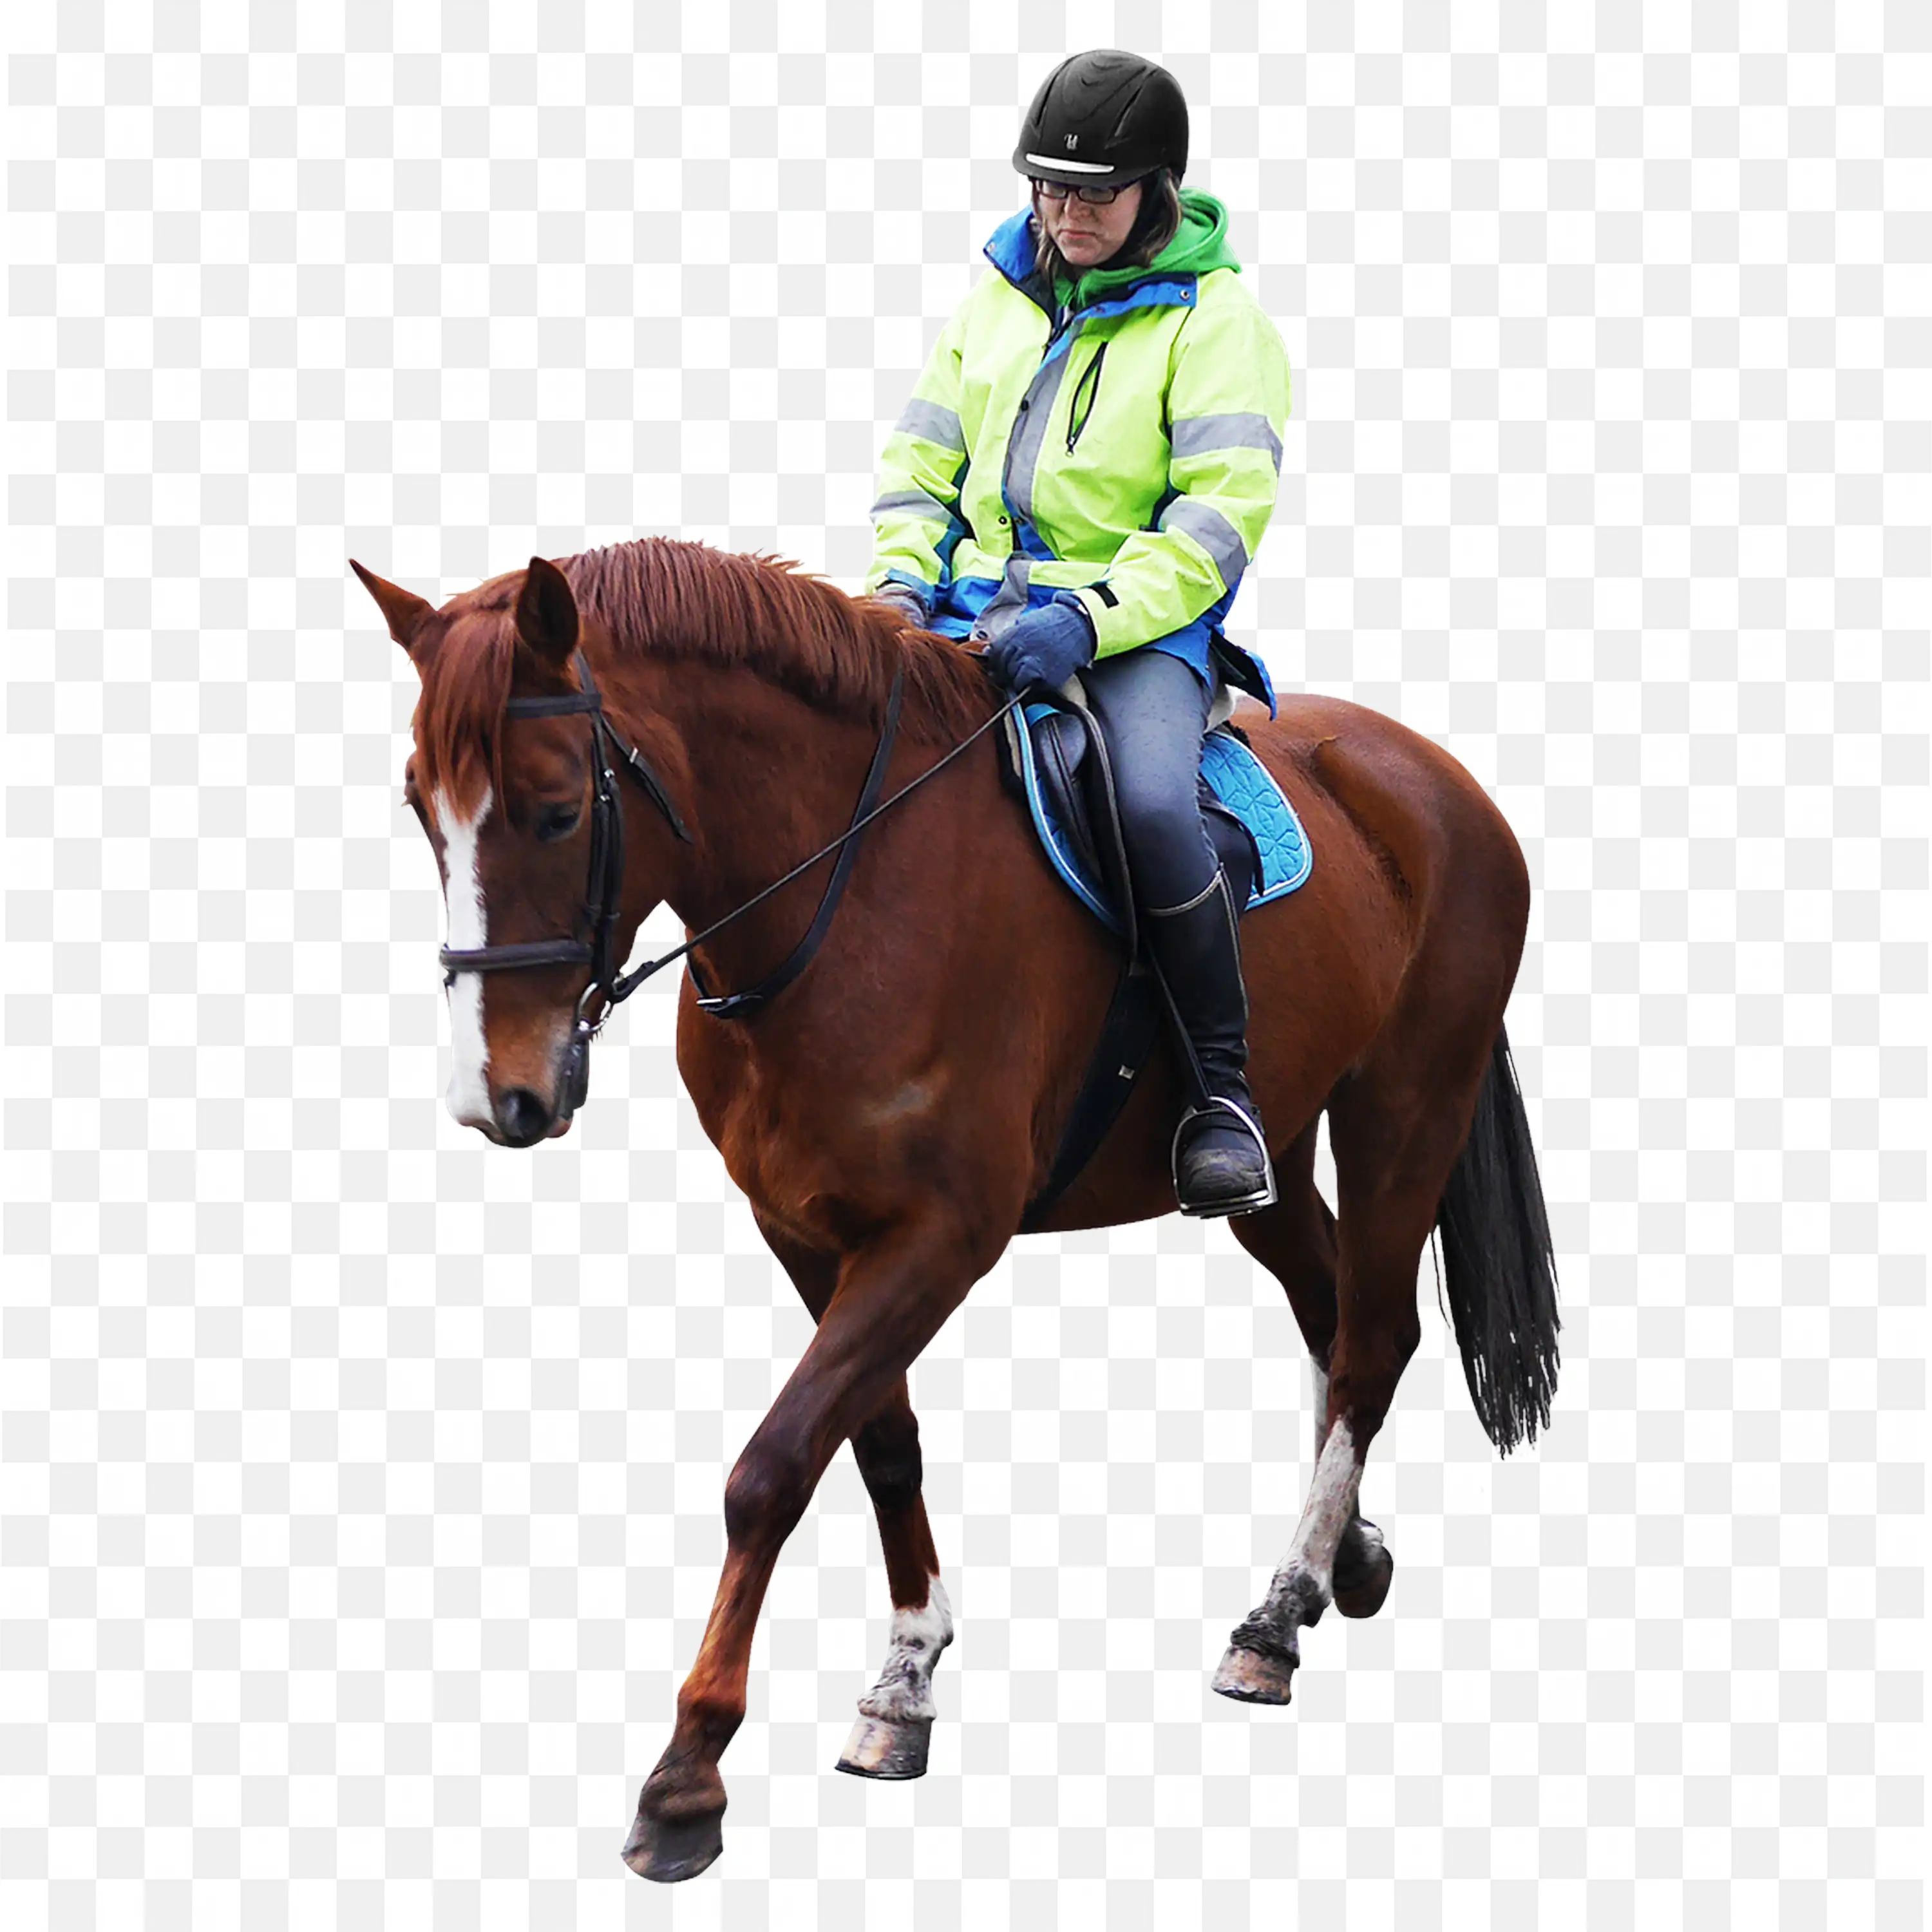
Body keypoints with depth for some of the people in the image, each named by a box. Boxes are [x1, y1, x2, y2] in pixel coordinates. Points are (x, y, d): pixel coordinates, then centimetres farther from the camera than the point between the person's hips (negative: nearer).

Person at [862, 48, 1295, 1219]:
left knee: (1155, 804, -35)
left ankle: (1225, 1088, -20)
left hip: (1139, 628, -5)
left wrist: (1087, 619, -24)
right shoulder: (999, 303, 16)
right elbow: (921, 461, 20)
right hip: (973, 615, 6)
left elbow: (1222, 517, -11)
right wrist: (903, 579, -1)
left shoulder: (1215, 321, -2)